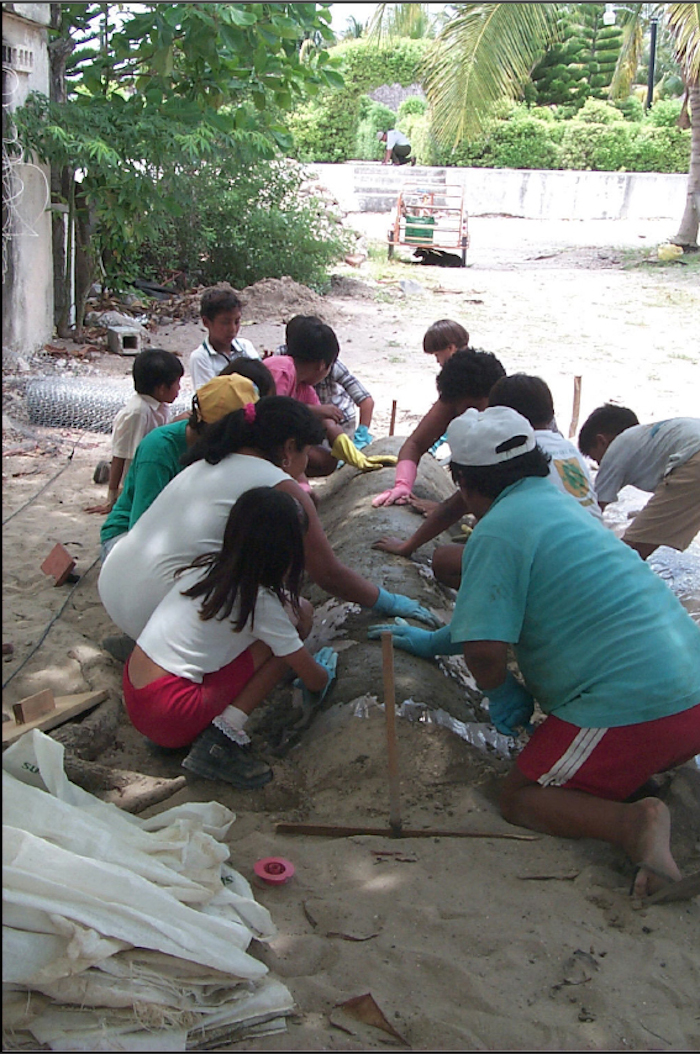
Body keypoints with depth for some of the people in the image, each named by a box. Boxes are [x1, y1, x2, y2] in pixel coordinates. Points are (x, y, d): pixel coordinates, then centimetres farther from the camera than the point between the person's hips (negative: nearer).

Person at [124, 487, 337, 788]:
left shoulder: (206, 566, 6)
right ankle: (223, 738, -12)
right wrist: (324, 675, 23)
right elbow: (313, 679, 1)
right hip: (172, 717, -7)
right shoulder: (260, 602, -12)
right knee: (298, 614, -6)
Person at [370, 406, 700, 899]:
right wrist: (434, 641, 39)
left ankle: (634, 823, -18)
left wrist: (502, 693, 4)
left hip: (631, 707, -9)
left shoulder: (497, 531, -11)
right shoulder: (557, 501, 18)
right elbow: (501, 609, 30)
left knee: (522, 799, 6)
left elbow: (484, 648, -19)